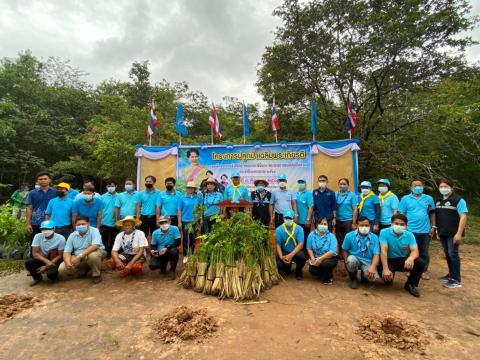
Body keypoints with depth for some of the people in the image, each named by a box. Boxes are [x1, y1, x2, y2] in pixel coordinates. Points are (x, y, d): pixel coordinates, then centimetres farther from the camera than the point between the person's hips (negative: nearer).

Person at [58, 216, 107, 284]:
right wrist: (68, 262, -24)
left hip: (94, 252, -5)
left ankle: (96, 275, -11)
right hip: (78, 258, 5)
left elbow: (95, 246, -31)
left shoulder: (94, 231, -16)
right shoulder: (72, 235, -1)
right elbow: (66, 252, -3)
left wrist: (80, 256, -36)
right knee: (62, 269, -12)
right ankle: (85, 270, 12)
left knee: (93, 255, -39)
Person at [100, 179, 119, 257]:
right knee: (104, 243, 12)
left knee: (114, 243, 11)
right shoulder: (102, 197, 0)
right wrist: (99, 222, -2)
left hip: (115, 224, -1)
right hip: (104, 224, 1)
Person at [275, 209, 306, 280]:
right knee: (279, 264, -27)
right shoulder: (279, 229, -7)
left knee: (302, 256, -33)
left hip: (296, 252, 0)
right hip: (284, 252, 1)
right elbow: (278, 245, -6)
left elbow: (300, 244, -16)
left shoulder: (299, 229, -10)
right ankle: (287, 267, 15)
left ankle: (298, 271, 3)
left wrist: (291, 255, -28)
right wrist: (281, 257, -23)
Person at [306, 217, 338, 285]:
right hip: (316, 258, 3)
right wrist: (312, 258, -21)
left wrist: (321, 258, -31)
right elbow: (309, 248, -4)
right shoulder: (312, 234, -4)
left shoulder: (331, 236, -12)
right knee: (312, 270, -22)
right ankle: (324, 275, 14)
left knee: (325, 263, -35)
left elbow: (332, 252, -22)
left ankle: (328, 277, 1)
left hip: (330, 258, -2)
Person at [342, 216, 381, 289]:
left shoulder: (374, 237, -6)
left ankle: (364, 275, 14)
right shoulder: (349, 236, -7)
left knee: (375, 277, -28)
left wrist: (372, 267, -29)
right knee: (351, 260, -37)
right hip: (354, 259, 0)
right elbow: (345, 250, 5)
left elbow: (376, 254, -11)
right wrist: (347, 261, -13)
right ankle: (353, 279, -3)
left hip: (367, 261, 1)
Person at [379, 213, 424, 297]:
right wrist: (385, 269, -33)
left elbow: (415, 251, -19)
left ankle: (411, 285, 1)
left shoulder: (409, 235, -6)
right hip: (390, 260, -3)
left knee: (420, 263, -24)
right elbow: (383, 250, -23)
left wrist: (411, 258, -45)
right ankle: (389, 279, 15)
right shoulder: (384, 232, -16)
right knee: (386, 276, -29)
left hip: (404, 260, 3)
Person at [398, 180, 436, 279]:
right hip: (410, 230, -2)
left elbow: (432, 213, 10)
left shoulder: (429, 199, 6)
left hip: (425, 230, 2)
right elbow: (401, 214, -1)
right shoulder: (405, 199, 0)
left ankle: (424, 271, 23)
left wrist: (433, 227, 7)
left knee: (424, 252, 12)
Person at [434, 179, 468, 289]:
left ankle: (456, 280, 3)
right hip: (442, 233, 6)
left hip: (453, 234, -6)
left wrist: (459, 233, -19)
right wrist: (435, 229, 10)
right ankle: (451, 274, 26)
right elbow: (436, 216, 17)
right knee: (447, 255, 14)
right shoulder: (438, 201, 11)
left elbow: (463, 217, -14)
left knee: (453, 255, -4)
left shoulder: (458, 200, -9)